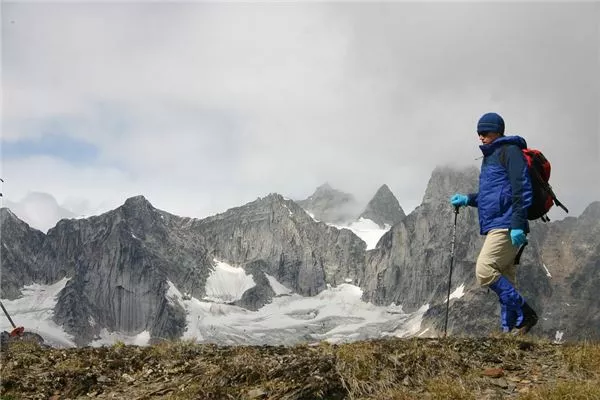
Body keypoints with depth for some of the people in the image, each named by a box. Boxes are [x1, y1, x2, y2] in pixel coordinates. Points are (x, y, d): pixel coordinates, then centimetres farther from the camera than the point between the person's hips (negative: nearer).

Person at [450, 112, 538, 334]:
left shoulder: (510, 151, -5)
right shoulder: (489, 157, 23)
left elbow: (521, 189, -14)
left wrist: (517, 224, -22)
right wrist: (468, 199, 14)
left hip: (506, 226, -10)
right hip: (494, 226, 10)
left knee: (484, 270, -17)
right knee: (504, 279, 7)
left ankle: (524, 314, -10)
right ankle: (509, 329, 9)